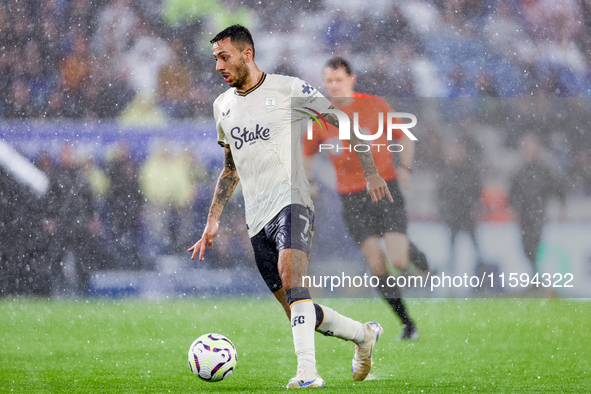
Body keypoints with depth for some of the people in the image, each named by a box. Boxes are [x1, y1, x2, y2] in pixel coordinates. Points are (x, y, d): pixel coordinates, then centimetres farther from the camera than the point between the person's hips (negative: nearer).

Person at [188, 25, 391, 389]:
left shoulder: (288, 89, -2)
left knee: (290, 275, -32)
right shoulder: (223, 106, 17)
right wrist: (213, 222, 22)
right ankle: (364, 334, 28)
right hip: (257, 218, 7)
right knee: (299, 313, 5)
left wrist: (371, 172, -9)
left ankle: (308, 372, -38)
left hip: (291, 199, -7)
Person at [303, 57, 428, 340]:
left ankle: (412, 252, 25)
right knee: (376, 262, -10)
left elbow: (404, 137, 8)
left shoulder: (375, 105, -2)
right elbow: (307, 154, 16)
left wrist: (404, 167, -8)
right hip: (351, 197, 2)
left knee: (398, 261, -14)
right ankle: (407, 323, 3)